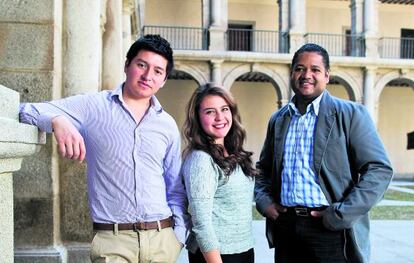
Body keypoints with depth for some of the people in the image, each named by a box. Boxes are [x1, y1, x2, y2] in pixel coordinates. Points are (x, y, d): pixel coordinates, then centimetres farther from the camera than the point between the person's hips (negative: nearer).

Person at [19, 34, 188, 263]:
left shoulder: (168, 125, 9)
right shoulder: (93, 107, 0)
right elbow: (27, 111, -5)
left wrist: (179, 238, 5)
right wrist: (58, 120, -25)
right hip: (113, 239, -3)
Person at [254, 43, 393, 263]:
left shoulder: (351, 114, -3)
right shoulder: (278, 119, 10)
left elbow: (380, 170, -9)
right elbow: (264, 168, 21)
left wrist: (340, 215, -14)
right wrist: (264, 201, 3)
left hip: (331, 231, -4)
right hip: (285, 226, 4)